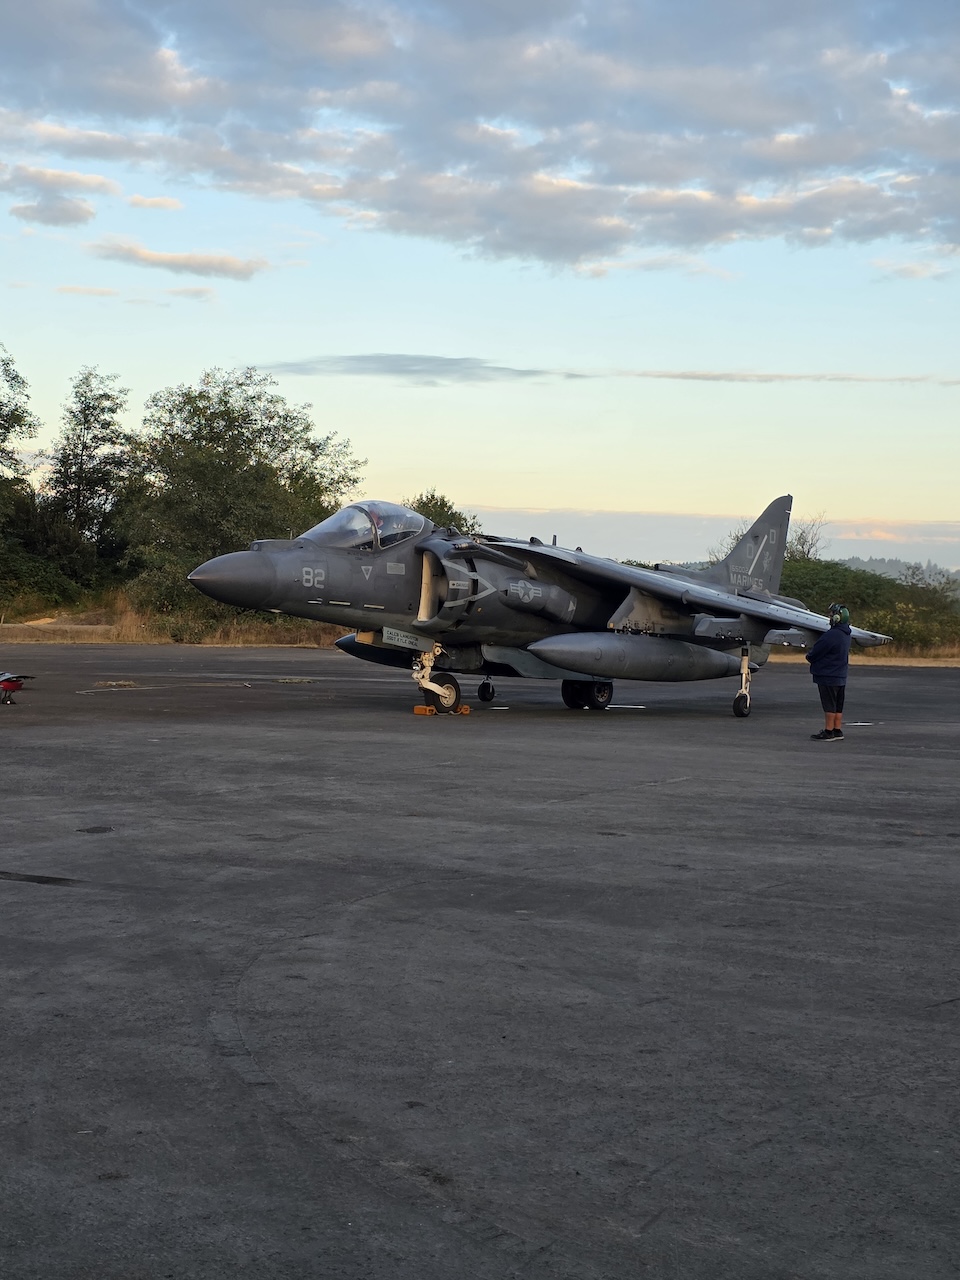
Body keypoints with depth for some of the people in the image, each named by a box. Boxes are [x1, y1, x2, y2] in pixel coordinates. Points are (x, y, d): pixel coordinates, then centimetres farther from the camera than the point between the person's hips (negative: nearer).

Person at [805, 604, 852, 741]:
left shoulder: (832, 635, -22)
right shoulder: (845, 635, 10)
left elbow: (816, 652, -16)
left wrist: (808, 656, 4)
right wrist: (812, 657, 14)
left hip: (828, 676, -9)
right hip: (841, 676, 9)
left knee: (829, 706, -3)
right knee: (838, 706, 13)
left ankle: (828, 732, 2)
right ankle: (837, 731, 18)